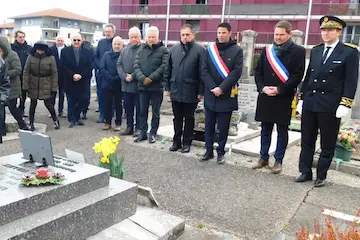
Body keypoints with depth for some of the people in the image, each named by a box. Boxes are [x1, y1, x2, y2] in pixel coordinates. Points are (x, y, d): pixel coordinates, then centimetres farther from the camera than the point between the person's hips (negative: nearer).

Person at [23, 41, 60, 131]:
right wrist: (25, 86, -5)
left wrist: (54, 87, -8)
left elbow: (54, 73, -7)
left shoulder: (51, 58, -9)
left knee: (48, 103, 0)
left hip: (46, 86, -2)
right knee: (33, 104, 10)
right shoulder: (31, 57, -6)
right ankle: (31, 123, 22)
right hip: (33, 85, 2)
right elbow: (26, 72, -3)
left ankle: (55, 120, 21)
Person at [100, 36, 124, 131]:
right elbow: (102, 68, 0)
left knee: (118, 104, 7)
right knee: (107, 104, 8)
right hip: (107, 84, 3)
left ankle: (118, 123, 17)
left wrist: (116, 78, -19)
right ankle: (107, 122, 19)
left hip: (119, 85, -3)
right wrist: (110, 78, -11)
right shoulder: (106, 55, 6)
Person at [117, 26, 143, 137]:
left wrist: (133, 76, -15)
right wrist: (125, 76, -5)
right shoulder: (124, 50, 14)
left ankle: (138, 128, 14)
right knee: (128, 107, 13)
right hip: (126, 85, 6)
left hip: (138, 85, -6)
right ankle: (129, 127, 23)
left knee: (139, 108, 3)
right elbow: (119, 65, 10)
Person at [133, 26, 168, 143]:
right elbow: (136, 66, 3)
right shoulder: (141, 50, 11)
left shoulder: (163, 50, -2)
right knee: (143, 111, 11)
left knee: (155, 112, 6)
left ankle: (153, 133, 18)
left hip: (157, 86, -4)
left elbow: (163, 66, -12)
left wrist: (151, 78, -18)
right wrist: (142, 78, -14)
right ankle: (143, 133, 21)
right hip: (142, 86, 4)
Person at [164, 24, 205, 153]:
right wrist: (167, 87, 7)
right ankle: (176, 141, 26)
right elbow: (167, 70, 10)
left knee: (189, 118, 9)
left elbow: (202, 72, -8)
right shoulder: (173, 49, 7)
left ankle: (187, 142, 22)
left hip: (191, 92, -3)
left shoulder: (199, 50, -5)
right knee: (177, 118, 13)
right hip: (175, 91, 4)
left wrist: (200, 91, -9)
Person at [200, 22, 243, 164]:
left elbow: (236, 73, -9)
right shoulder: (210, 49, 7)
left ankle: (221, 152, 19)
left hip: (227, 96, -3)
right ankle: (209, 151, 20)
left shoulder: (237, 50, -1)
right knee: (209, 125, 9)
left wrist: (221, 88, -16)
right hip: (210, 94, 3)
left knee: (223, 127, 5)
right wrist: (212, 87, -11)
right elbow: (204, 71, 1)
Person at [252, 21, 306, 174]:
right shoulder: (266, 50, 12)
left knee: (282, 131, 5)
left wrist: (279, 89, -15)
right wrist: (262, 87, -6)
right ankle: (264, 158, 23)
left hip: (284, 98, -4)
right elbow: (258, 71, 11)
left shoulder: (298, 51, -1)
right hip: (265, 97, 4)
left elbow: (298, 75, -8)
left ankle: (278, 161, 15)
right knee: (265, 130, 11)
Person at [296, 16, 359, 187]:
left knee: (327, 144, 7)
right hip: (309, 103, 5)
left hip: (330, 106, -4)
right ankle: (305, 172, 22)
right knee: (307, 141, 10)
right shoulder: (315, 51, 13)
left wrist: (345, 105, -13)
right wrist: (301, 98, 10)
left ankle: (321, 176, 20)